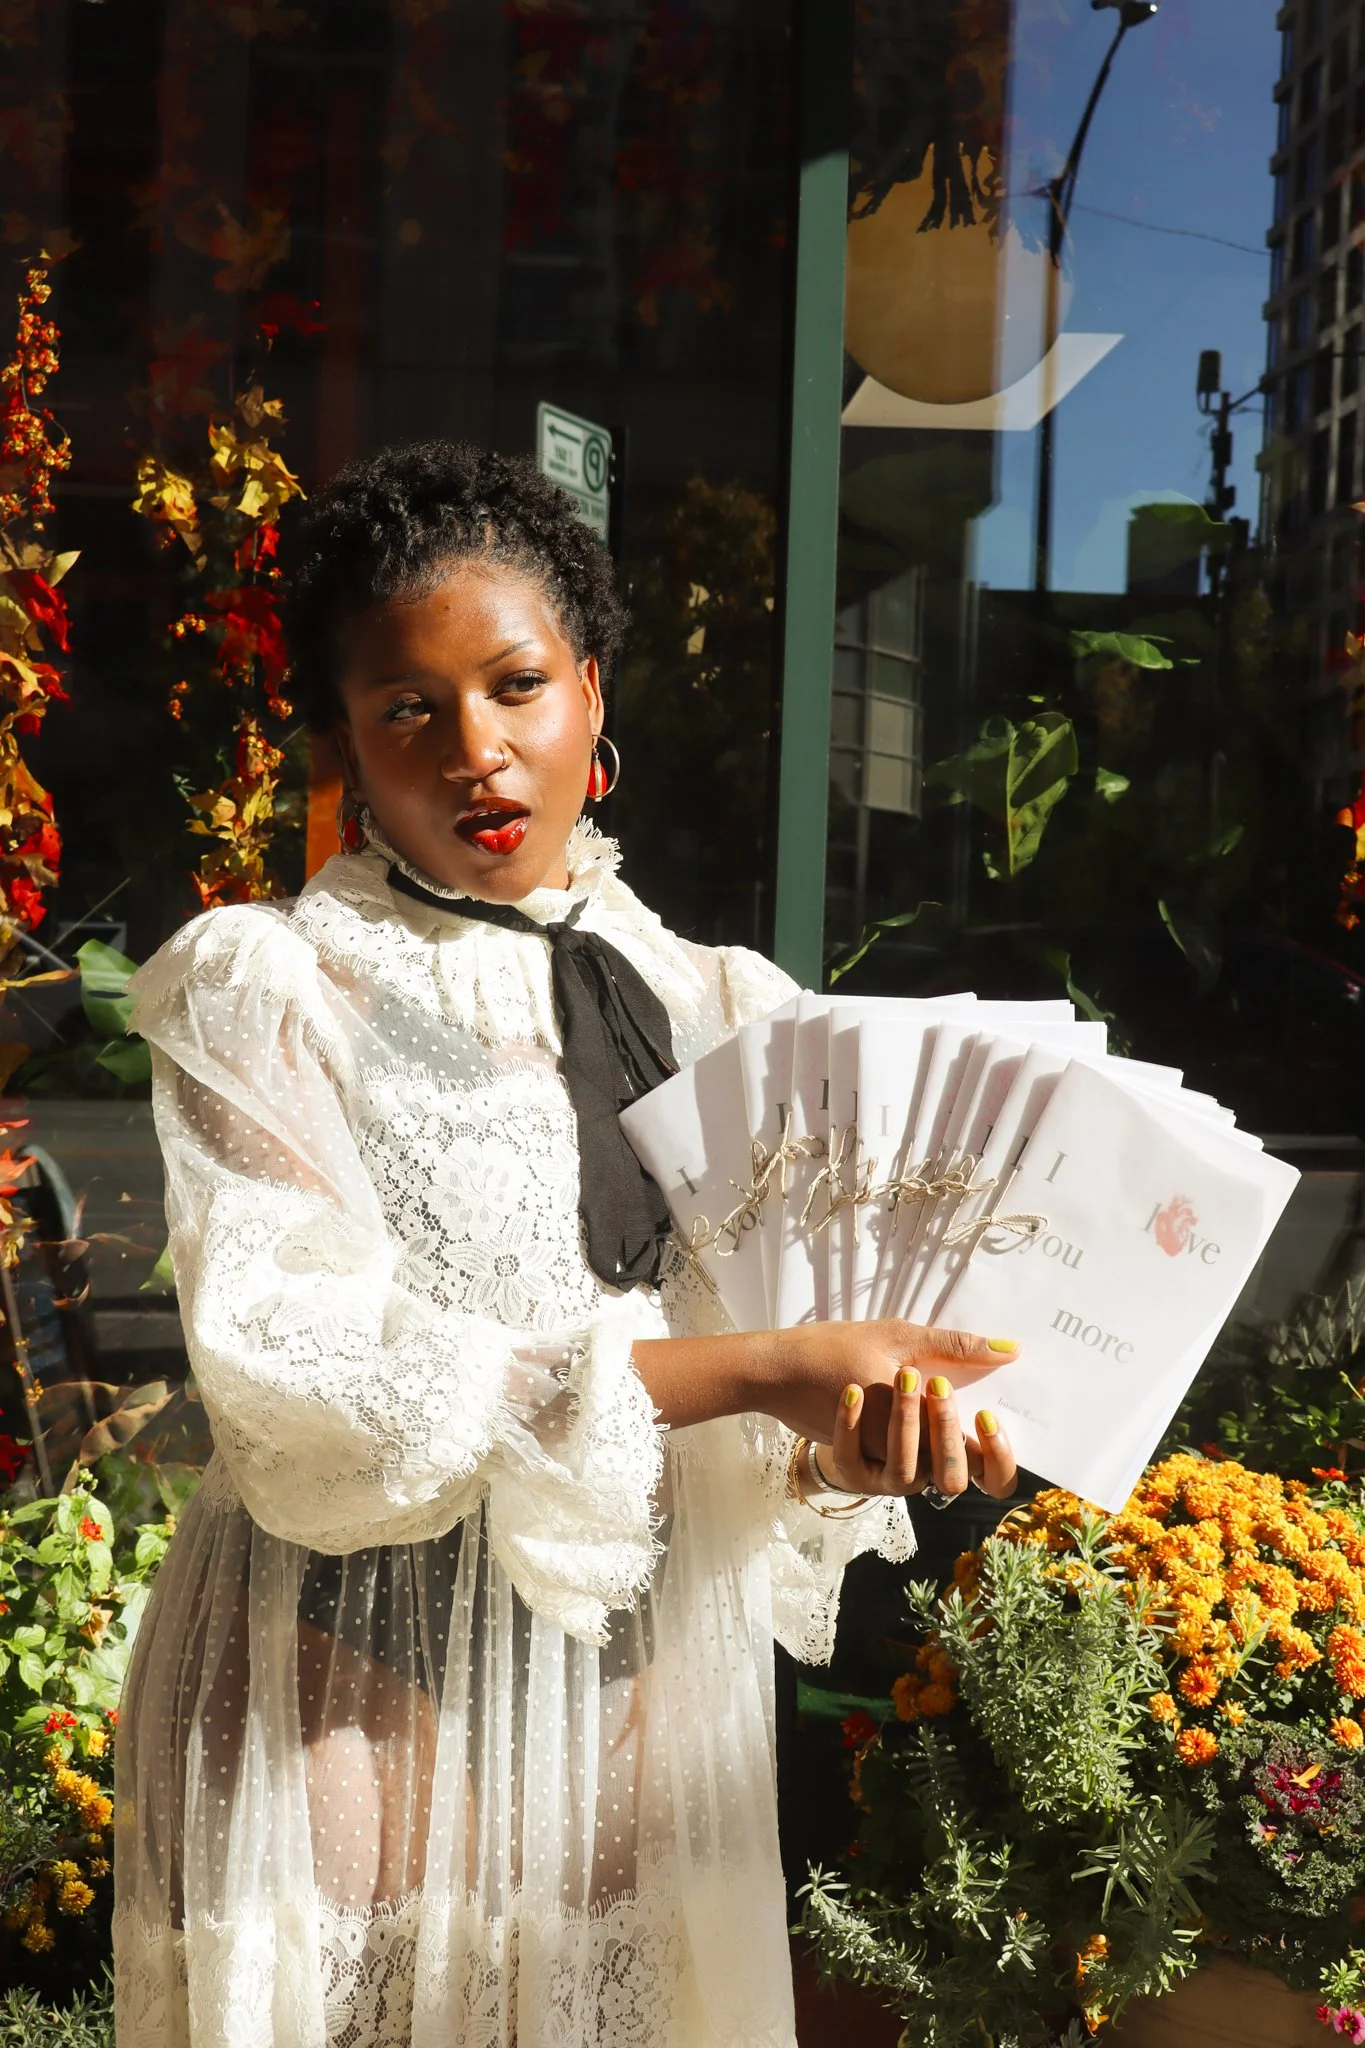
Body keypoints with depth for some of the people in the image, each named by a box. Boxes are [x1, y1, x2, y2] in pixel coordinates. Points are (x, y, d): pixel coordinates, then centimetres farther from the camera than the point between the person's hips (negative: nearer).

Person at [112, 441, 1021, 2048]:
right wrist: (738, 1370, -24)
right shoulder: (265, 990, -7)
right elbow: (296, 1376, -19)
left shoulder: (722, 1007, 5)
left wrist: (860, 1425, -21)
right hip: (339, 1712, -3)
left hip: (646, 1702, 4)